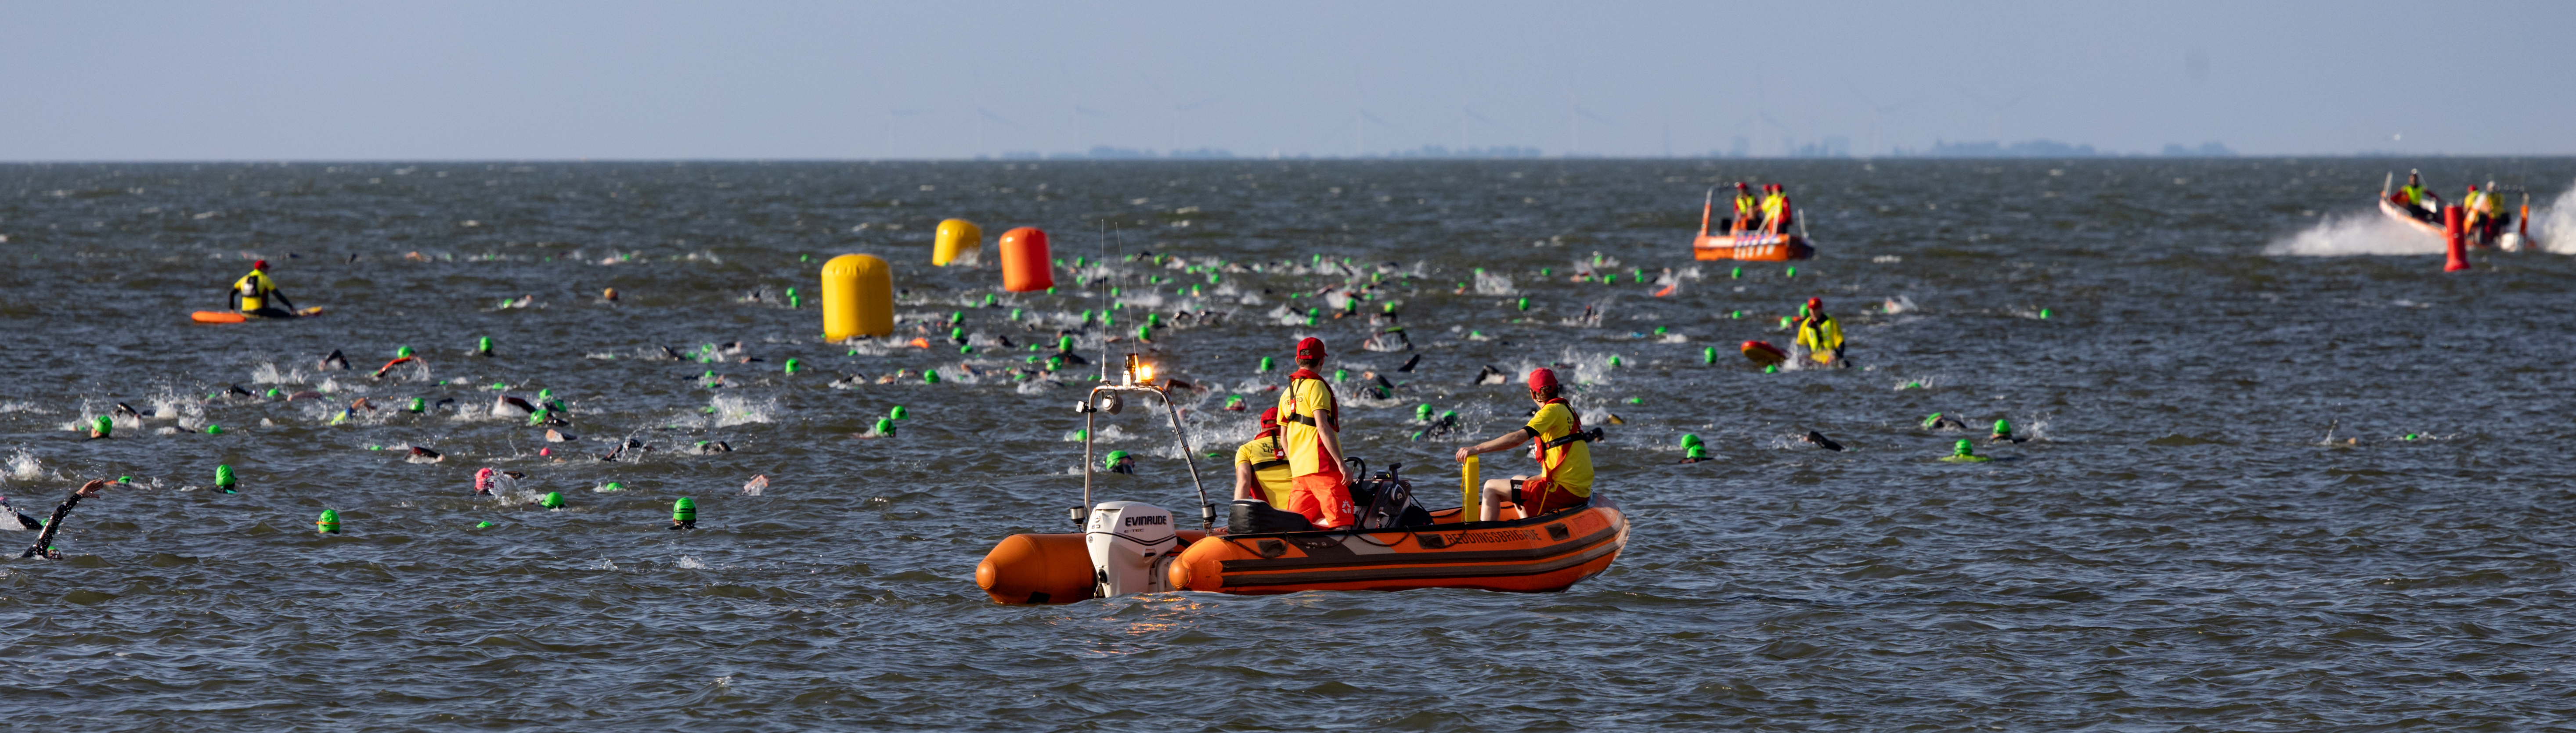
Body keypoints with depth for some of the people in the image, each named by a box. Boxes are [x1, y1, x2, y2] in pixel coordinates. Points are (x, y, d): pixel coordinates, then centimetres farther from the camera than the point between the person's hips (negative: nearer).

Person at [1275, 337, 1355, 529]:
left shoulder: (1287, 394, 18)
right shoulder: (1316, 386, -6)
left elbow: (1284, 439, 22)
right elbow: (1323, 428, -16)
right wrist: (1341, 463, -17)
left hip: (1299, 472, 8)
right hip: (1323, 466, -8)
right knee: (1342, 524, -13)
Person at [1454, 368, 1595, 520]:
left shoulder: (1552, 411, -13)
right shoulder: (1567, 409, 15)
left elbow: (1517, 438, -26)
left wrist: (1477, 449, -27)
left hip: (1565, 490, -9)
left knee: (1492, 488, -4)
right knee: (1516, 481, 32)